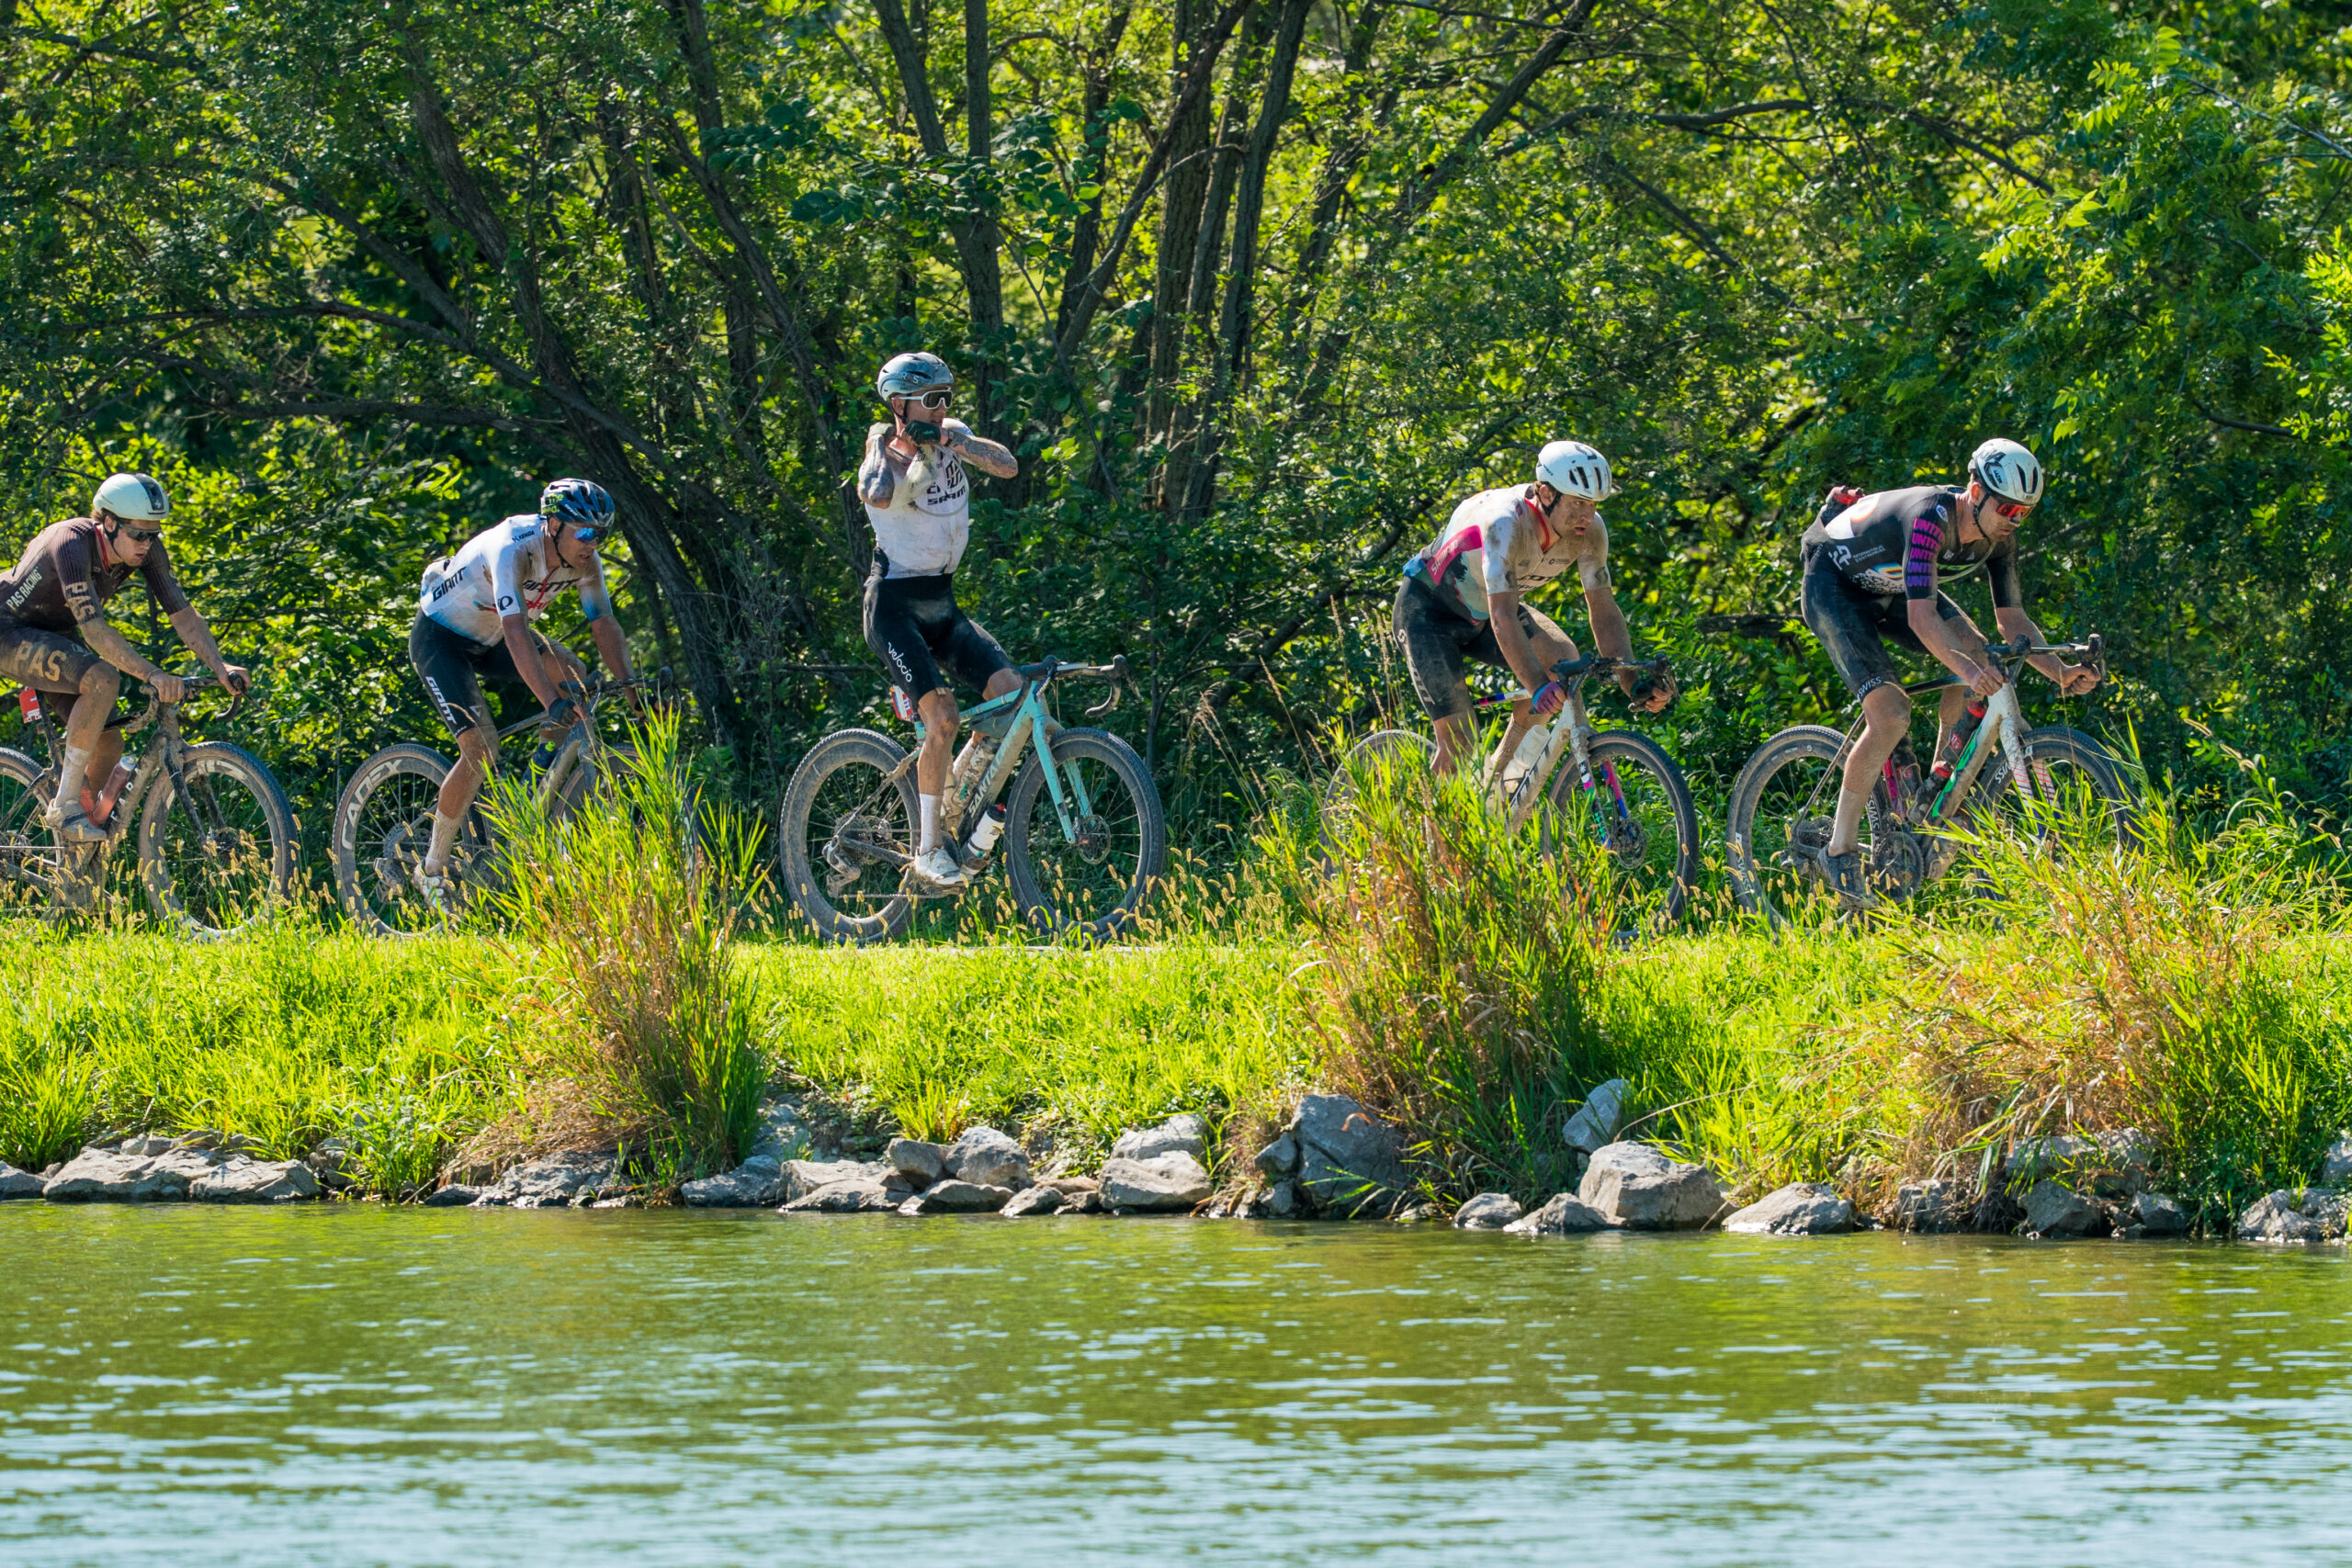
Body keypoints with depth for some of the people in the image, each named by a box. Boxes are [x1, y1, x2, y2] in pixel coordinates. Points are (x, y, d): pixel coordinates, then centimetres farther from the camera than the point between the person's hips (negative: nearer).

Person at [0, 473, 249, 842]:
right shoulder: (71, 545, -34)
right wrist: (153, 675, -49)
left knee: (108, 745, -3)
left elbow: (182, 613, -13)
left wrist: (220, 666, -28)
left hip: (55, 635, 8)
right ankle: (65, 807, -24)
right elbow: (94, 631, -40)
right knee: (102, 679, -31)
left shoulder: (147, 551, -13)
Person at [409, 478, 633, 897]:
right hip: (441, 637, -7)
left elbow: (605, 625, -10)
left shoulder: (584, 561, -15)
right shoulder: (512, 550, -37)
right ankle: (433, 870, -7)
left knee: (575, 677, -15)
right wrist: (552, 704, -56)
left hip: (489, 639, 7)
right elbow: (516, 633, -47)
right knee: (481, 749, -21)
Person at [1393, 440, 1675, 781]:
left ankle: (1498, 778, -5)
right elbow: (1502, 617, -44)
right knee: (1460, 741, -17)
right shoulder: (1507, 522, -38)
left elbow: (1604, 611, -12)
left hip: (1481, 612, 6)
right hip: (1428, 609, -6)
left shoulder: (1590, 531, -18)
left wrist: (1634, 686, -26)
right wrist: (1539, 689, -56)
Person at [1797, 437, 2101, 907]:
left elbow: (2012, 620, -6)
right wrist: (1966, 671, -59)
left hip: (1889, 587, 8)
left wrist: (2061, 671, -22)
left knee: (1976, 653, -15)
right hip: (1834, 583, -8)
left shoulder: (1997, 537, -13)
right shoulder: (1930, 517, -37)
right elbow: (1921, 616, -45)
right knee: (1891, 716, -23)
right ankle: (1838, 854, -13)